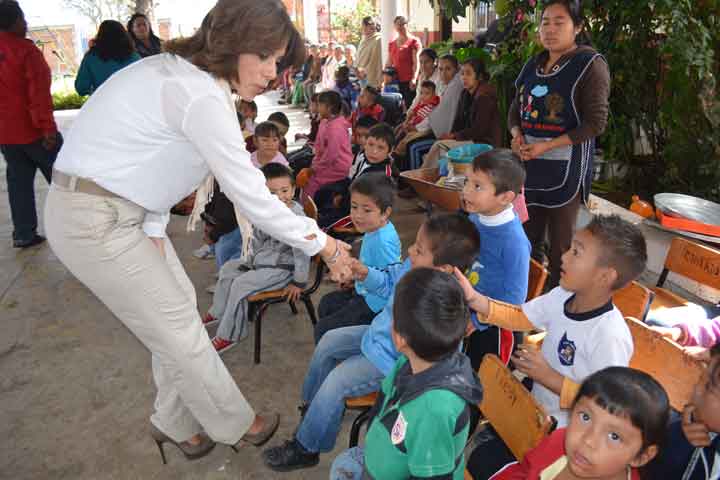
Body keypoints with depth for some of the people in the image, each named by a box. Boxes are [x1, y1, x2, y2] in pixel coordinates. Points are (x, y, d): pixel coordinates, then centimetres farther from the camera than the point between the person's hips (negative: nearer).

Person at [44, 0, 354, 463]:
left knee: (178, 309, 14)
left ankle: (175, 422, 33)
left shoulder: (183, 74, 5)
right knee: (177, 328, 2)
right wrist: (323, 245, -14)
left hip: (126, 210, 9)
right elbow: (252, 196, -24)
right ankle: (236, 424, 22)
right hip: (95, 221, -9)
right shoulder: (202, 98, -26)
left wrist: (154, 229, 0)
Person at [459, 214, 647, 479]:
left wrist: (548, 376, -27)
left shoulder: (610, 337, -32)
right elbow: (520, 318, 0)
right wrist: (473, 298, -14)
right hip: (537, 406, 7)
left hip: (563, 431, -7)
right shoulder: (563, 296, -10)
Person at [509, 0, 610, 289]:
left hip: (566, 167, -6)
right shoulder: (533, 66, 12)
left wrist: (546, 146, -19)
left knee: (560, 244, 3)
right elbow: (515, 110, 17)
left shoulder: (590, 64, -7)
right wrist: (517, 136, -6)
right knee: (528, 237, 13)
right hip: (529, 164, 6)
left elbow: (596, 122, -13)